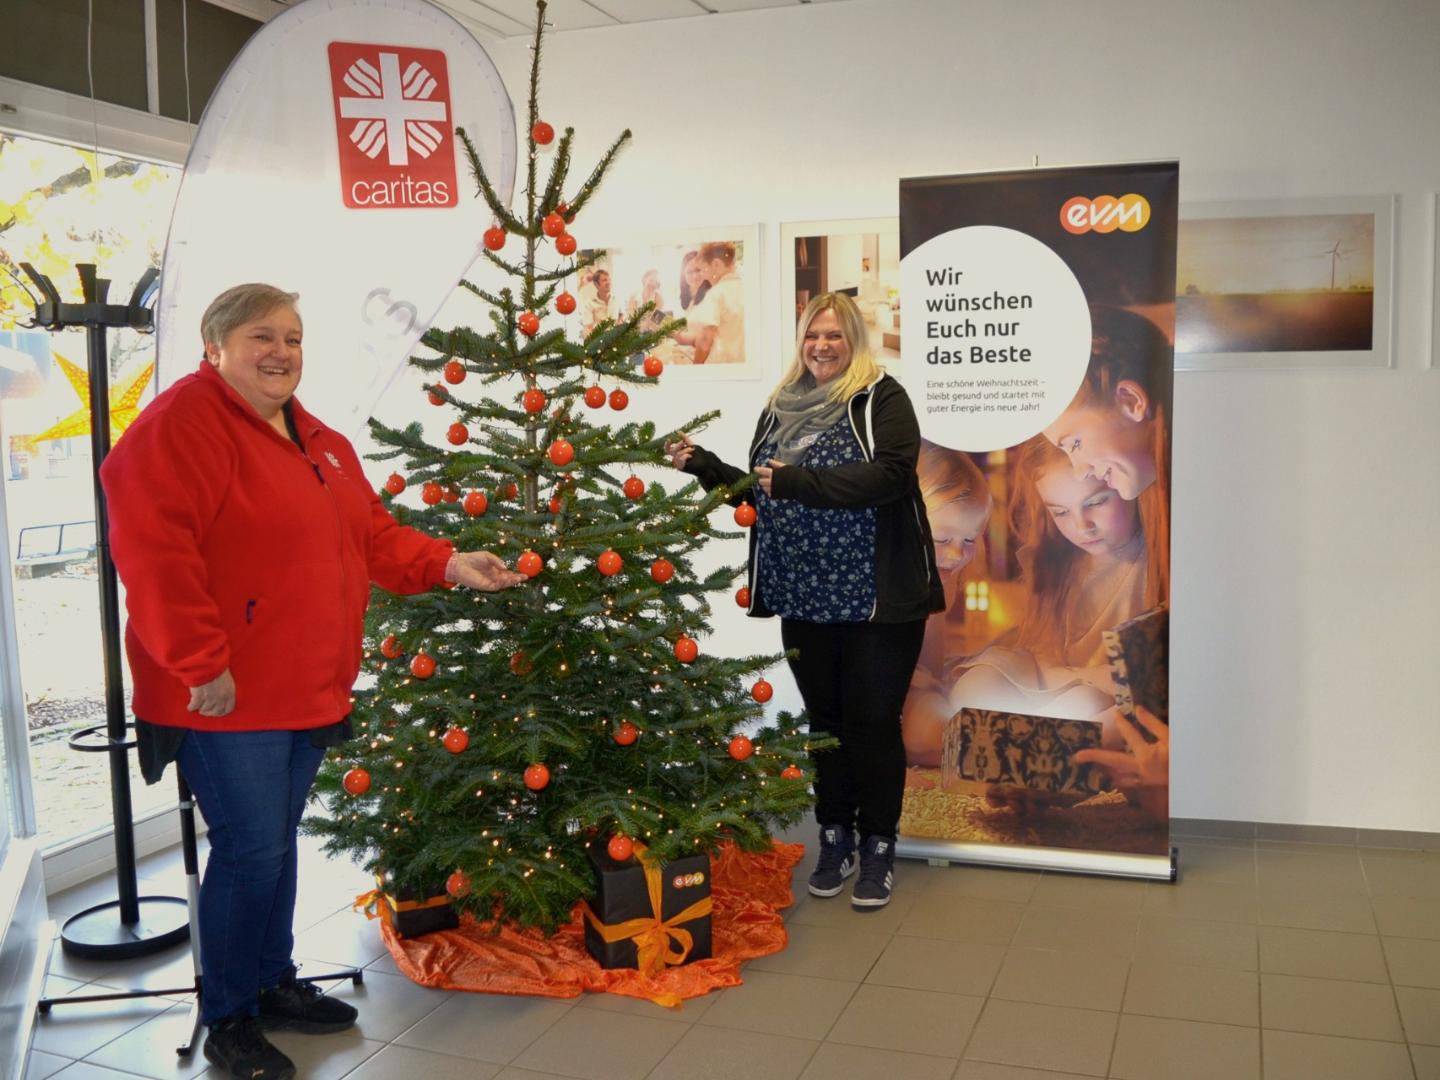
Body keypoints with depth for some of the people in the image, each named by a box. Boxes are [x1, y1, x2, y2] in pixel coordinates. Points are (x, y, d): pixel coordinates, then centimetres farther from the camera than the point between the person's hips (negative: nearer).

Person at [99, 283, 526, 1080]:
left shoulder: (317, 442, 15)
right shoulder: (183, 423, -14)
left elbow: (372, 535, 20)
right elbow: (152, 550, -23)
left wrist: (448, 564, 4)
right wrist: (200, 664, -25)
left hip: (309, 690, 9)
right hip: (227, 694, -8)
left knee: (277, 840, 19)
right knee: (251, 849, -2)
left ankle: (273, 983, 35)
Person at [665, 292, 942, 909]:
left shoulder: (881, 399, -6)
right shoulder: (780, 407, 12)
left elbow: (887, 474, -23)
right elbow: (759, 494, 18)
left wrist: (797, 480, -26)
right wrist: (703, 465, 5)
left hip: (877, 597, -5)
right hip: (804, 599, 5)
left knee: (873, 720, 3)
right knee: (824, 718, 13)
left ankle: (878, 845, 19)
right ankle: (835, 837, 27)